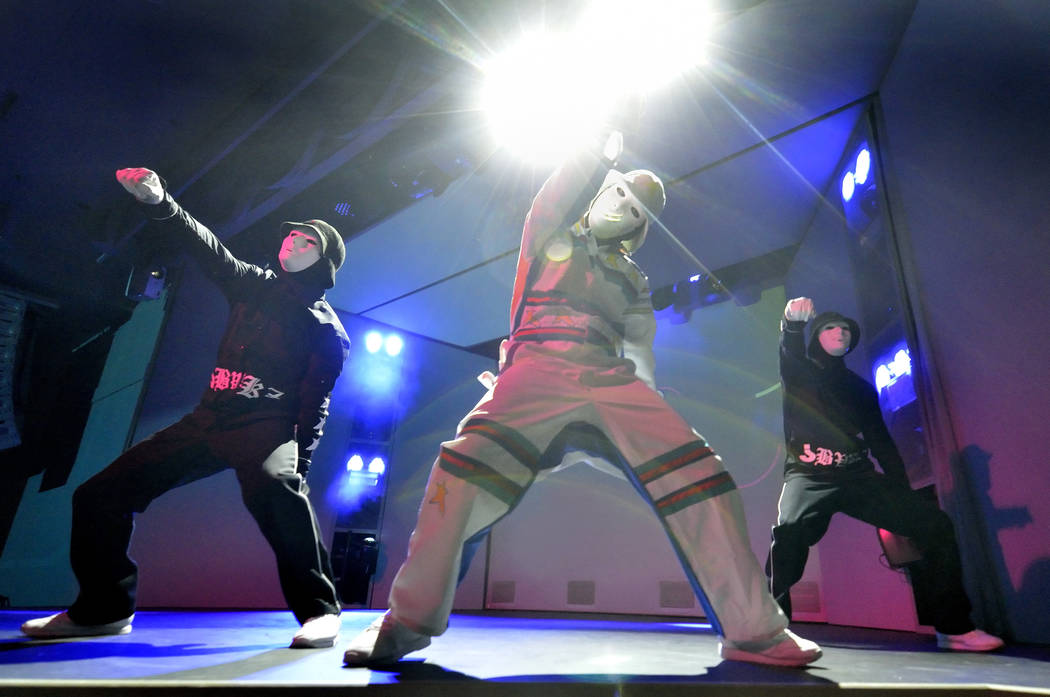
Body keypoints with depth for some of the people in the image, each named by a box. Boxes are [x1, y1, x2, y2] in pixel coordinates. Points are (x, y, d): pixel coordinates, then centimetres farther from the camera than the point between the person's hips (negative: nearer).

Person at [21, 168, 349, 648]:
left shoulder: (326, 329, 1)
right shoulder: (254, 285, 20)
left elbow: (315, 402, -7)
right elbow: (205, 246, 12)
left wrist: (298, 458, -19)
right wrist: (158, 202, -4)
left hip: (266, 426, -7)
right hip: (207, 422, 7)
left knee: (273, 484, -41)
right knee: (99, 495, 6)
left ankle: (319, 609, -29)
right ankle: (104, 610, 25)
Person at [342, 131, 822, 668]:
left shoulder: (632, 280, 29)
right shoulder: (550, 239, 24)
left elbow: (639, 348, 18)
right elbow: (553, 199, 3)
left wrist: (645, 408, 5)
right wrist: (603, 150, 5)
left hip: (610, 378, 3)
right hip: (539, 365, -3)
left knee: (698, 474, -15)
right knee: (466, 465, -28)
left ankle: (753, 630, -2)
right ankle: (408, 621, -12)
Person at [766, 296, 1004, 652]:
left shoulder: (861, 388, 23)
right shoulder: (800, 375, 10)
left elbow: (881, 443, 20)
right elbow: (790, 350, -15)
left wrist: (903, 495, 8)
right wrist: (792, 322, -39)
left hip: (860, 476, 5)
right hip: (809, 476, -4)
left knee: (934, 522, -11)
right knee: (790, 527, -34)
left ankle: (953, 626, 3)